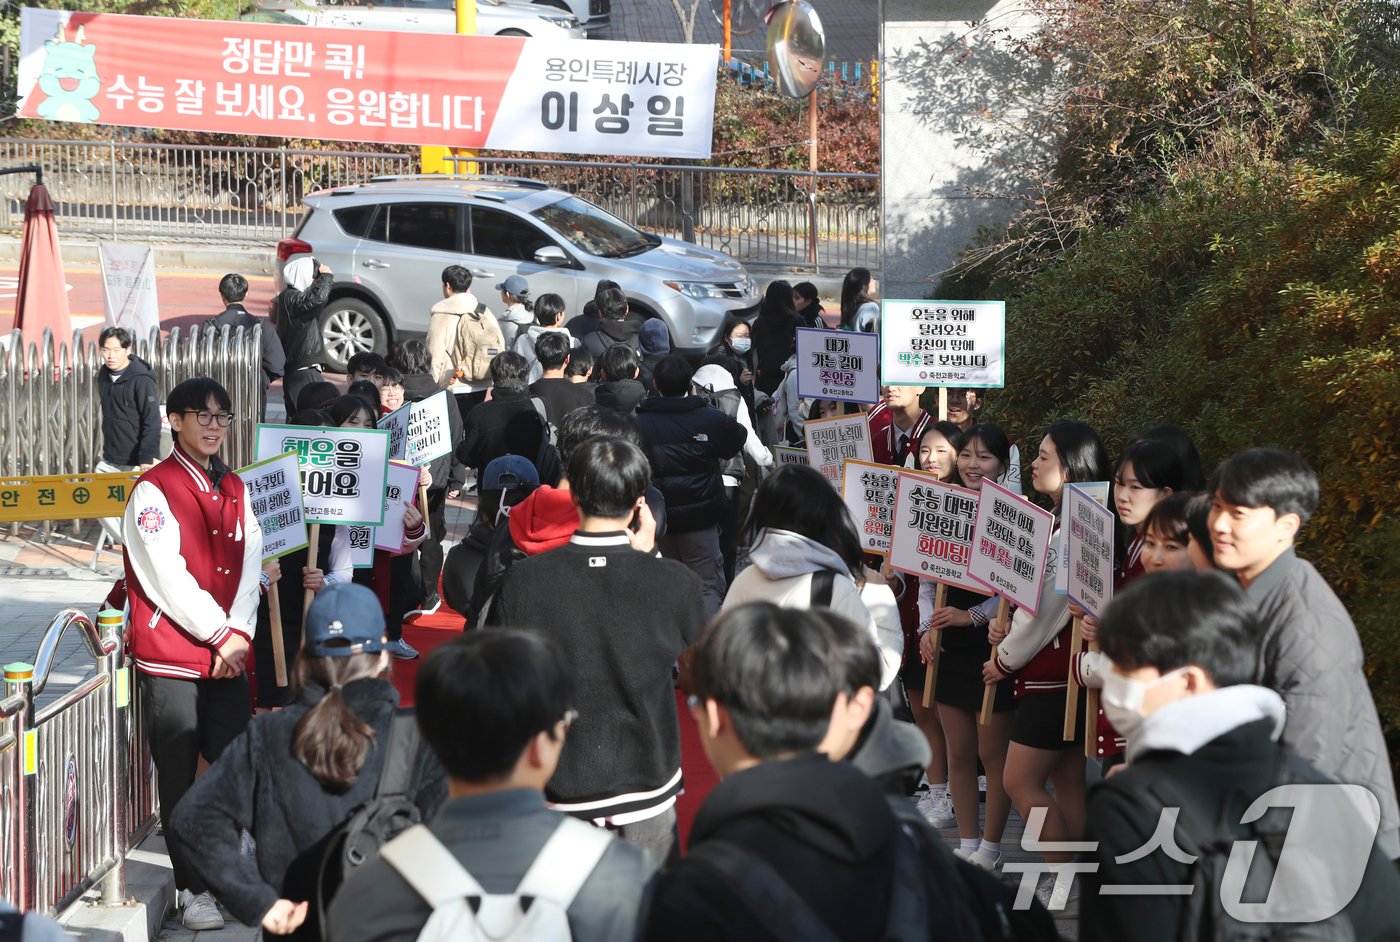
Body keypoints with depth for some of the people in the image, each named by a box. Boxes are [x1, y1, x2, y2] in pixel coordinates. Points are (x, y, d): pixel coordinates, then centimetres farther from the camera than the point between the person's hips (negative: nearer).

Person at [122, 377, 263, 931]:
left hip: (228, 656, 6)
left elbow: (249, 566, 8)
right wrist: (219, 633, -12)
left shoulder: (235, 490, 13)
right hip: (172, 660, -6)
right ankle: (192, 891, 7)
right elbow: (167, 577, -13)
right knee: (180, 779, 0)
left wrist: (240, 632, -6)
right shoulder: (153, 490, -7)